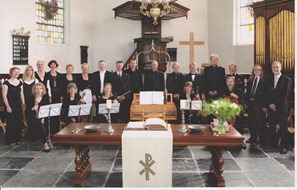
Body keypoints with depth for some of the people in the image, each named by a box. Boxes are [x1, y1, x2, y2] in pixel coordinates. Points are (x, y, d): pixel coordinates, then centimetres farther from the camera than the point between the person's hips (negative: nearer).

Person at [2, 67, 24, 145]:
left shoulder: (20, 83, 10)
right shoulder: (6, 83, -6)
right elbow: (4, 96, -9)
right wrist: (8, 106, -14)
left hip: (18, 106, 5)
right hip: (10, 106, -5)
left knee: (19, 122, 7)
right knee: (11, 123, -2)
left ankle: (18, 139, 18)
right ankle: (10, 140, 8)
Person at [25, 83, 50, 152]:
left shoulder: (45, 99, 9)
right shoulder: (31, 99, 4)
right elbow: (26, 112, 0)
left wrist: (43, 118, -10)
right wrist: (33, 109, -19)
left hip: (42, 118, 2)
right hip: (32, 118, -2)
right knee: (39, 125, -31)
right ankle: (45, 144, -26)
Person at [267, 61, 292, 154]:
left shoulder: (287, 79, -2)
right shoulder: (269, 79, 12)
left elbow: (285, 95, -8)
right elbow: (267, 94, 8)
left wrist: (276, 104, -11)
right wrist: (270, 104, -6)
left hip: (281, 107, -4)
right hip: (271, 107, 4)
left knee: (283, 127, -1)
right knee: (271, 126, 8)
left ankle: (284, 146, 6)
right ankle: (272, 143, 20)